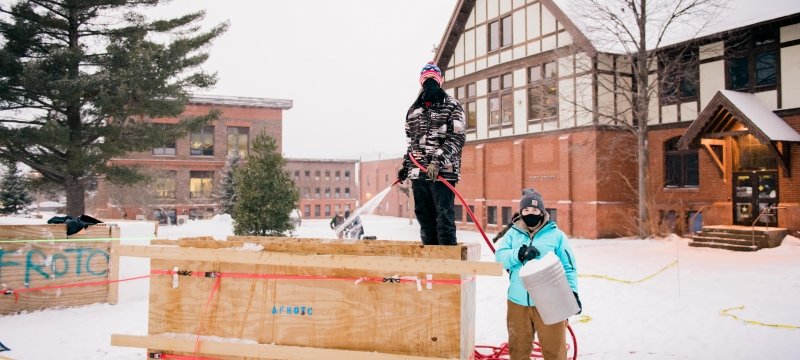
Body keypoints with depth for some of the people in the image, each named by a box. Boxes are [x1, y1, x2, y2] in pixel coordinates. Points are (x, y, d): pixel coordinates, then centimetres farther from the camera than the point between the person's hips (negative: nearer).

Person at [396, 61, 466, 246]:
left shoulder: (452, 106, 1)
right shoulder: (413, 110, 19)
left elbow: (456, 138, -10)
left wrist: (438, 161, -21)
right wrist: (405, 167, 21)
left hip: (443, 172, -6)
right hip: (418, 173, 6)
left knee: (444, 217, -6)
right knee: (424, 217, 9)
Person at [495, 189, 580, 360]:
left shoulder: (556, 235, 3)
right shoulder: (512, 234, 9)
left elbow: (569, 267, 3)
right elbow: (500, 256, -5)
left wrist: (572, 291, -8)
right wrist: (519, 253, -22)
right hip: (518, 303, 3)